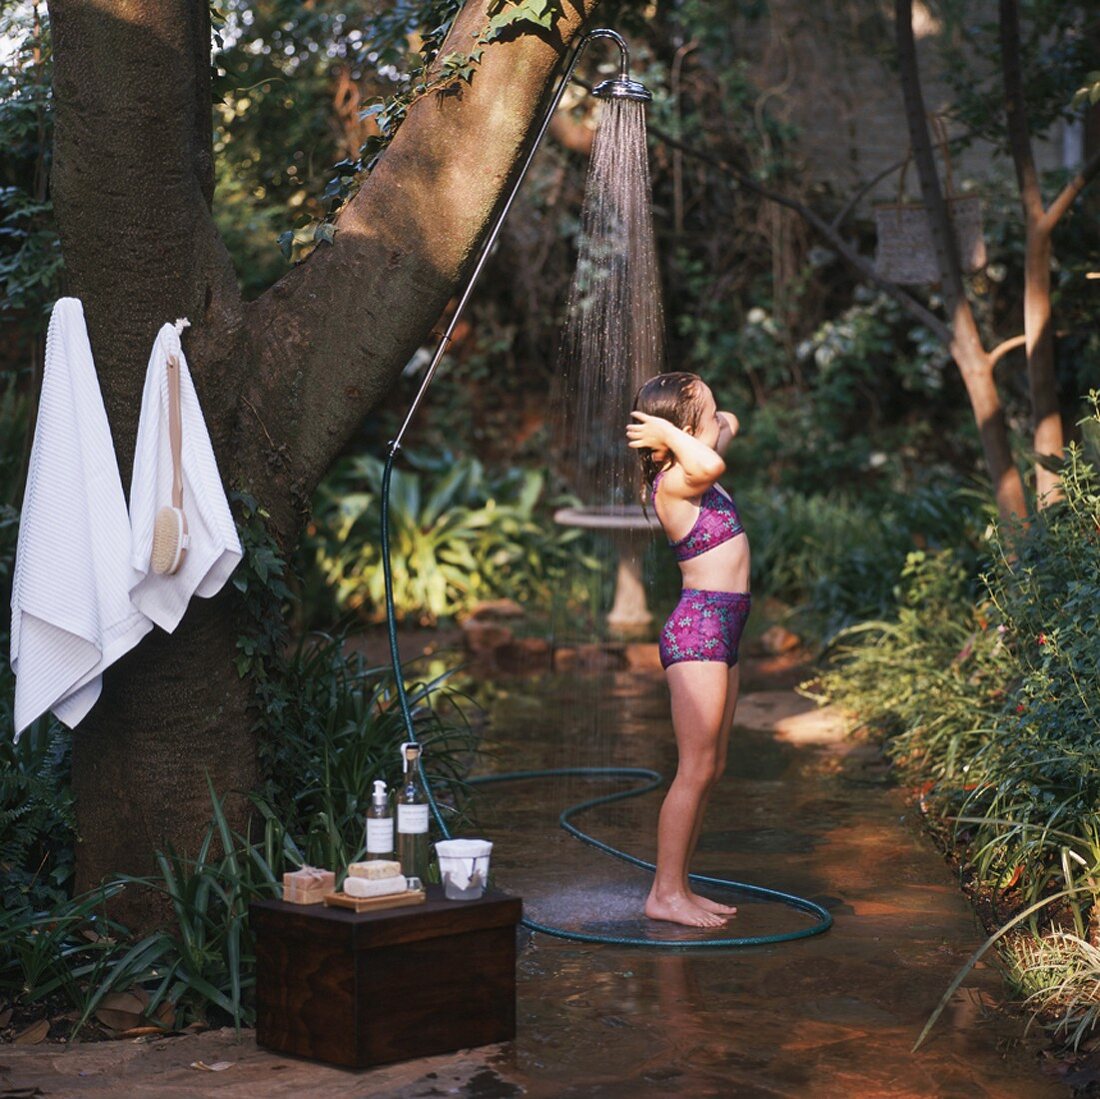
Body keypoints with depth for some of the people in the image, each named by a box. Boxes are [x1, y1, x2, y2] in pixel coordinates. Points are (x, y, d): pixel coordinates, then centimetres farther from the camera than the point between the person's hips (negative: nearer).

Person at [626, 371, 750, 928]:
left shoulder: (693, 476, 14)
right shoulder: (674, 481, -13)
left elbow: (730, 424, 32)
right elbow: (710, 464, -37)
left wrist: (672, 431, 13)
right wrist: (671, 435, -19)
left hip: (721, 630, 10)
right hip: (698, 626, -10)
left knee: (709, 769, 11)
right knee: (696, 769, -8)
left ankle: (677, 886, 16)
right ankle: (666, 892, -3)